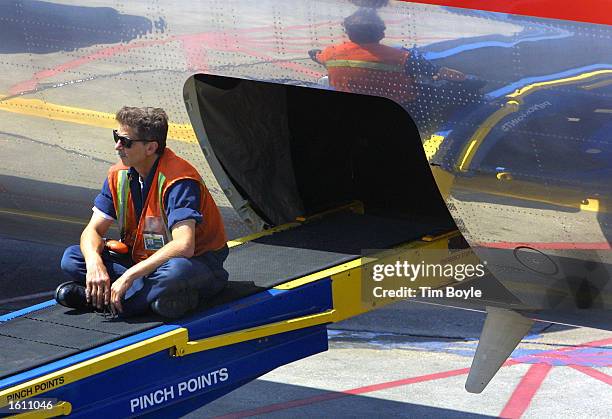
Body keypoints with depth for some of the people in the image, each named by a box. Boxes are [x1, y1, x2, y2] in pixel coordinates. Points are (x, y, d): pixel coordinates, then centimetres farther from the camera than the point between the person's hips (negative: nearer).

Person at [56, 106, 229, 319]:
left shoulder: (178, 180, -24)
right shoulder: (118, 175, -2)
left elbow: (183, 246, -35)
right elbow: (93, 230, -1)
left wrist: (129, 275, -36)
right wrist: (94, 262, -25)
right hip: (144, 260, 7)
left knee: (175, 271, -43)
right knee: (72, 258, -9)